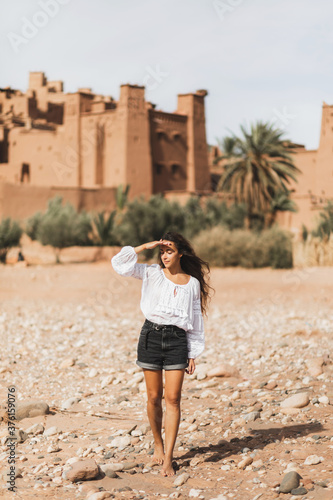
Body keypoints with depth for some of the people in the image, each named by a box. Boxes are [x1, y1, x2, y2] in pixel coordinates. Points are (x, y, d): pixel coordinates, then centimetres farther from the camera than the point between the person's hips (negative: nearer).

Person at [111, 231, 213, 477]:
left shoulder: (192, 283, 6)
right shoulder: (152, 274, 6)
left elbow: (196, 320, 9)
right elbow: (120, 263, -4)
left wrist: (193, 354, 7)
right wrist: (145, 246, -5)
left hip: (177, 339, 0)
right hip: (151, 335, 0)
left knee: (173, 398, -6)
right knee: (154, 397, 6)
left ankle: (168, 458, -4)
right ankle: (158, 444, 28)